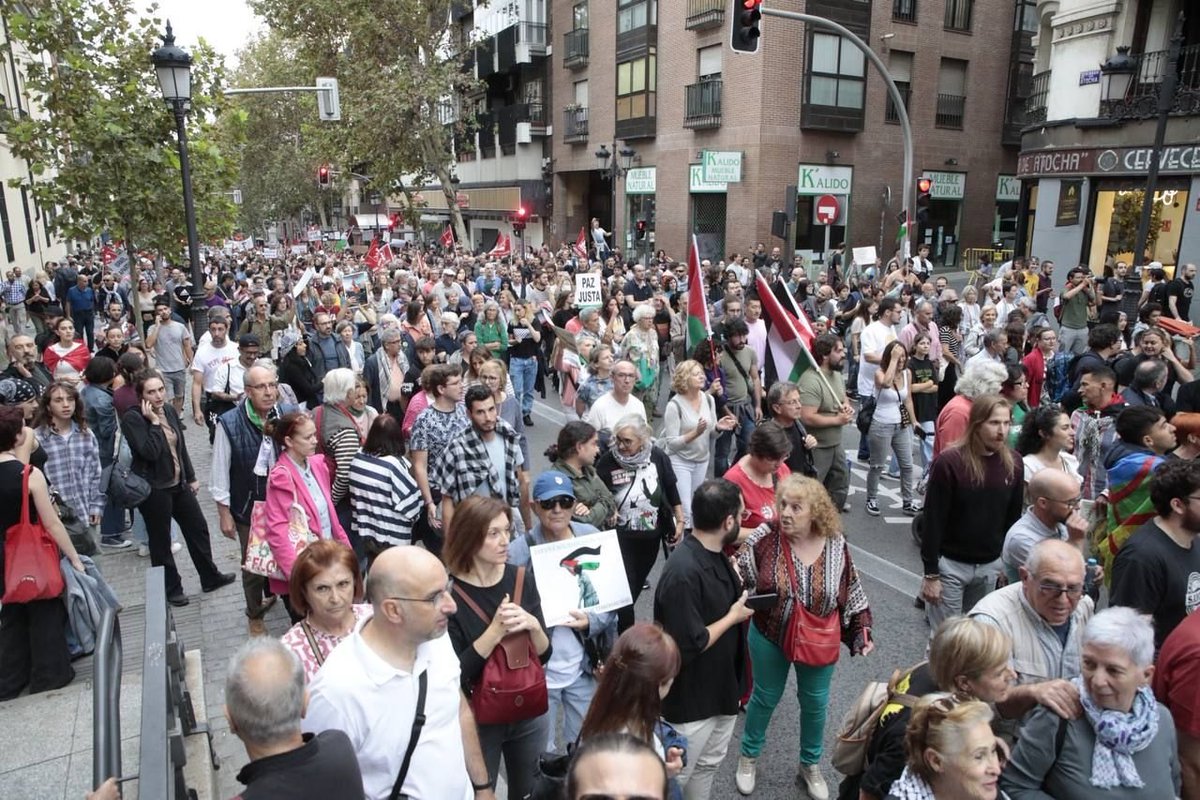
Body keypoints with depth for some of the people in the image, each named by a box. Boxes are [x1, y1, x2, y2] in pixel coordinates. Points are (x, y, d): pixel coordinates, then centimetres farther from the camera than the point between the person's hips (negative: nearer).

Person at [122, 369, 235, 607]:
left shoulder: (169, 410, 3)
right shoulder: (132, 418, -16)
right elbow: (150, 452, -26)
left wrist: (191, 477, 17)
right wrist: (154, 422, -24)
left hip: (178, 483, 7)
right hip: (153, 489, -7)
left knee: (198, 528, 15)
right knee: (161, 541, 8)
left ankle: (210, 578, 31)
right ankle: (171, 589, 24)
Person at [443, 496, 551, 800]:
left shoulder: (522, 578, -7)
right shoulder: (448, 592, -19)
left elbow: (544, 654, -2)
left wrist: (533, 626, -21)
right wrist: (495, 631, -28)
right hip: (477, 722, -4)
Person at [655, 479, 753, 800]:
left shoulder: (715, 553, -2)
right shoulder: (683, 573, -32)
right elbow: (688, 647, -29)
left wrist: (743, 599, -4)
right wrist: (734, 617, -19)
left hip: (721, 686, 9)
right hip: (692, 698, -9)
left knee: (709, 764, 26)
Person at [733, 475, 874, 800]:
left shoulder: (836, 545, -15)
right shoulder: (764, 539, -22)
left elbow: (851, 592, -1)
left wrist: (861, 632, 0)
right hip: (769, 638, -1)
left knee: (815, 703, 21)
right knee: (765, 698, 19)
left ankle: (810, 765, 47)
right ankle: (748, 756, 46)